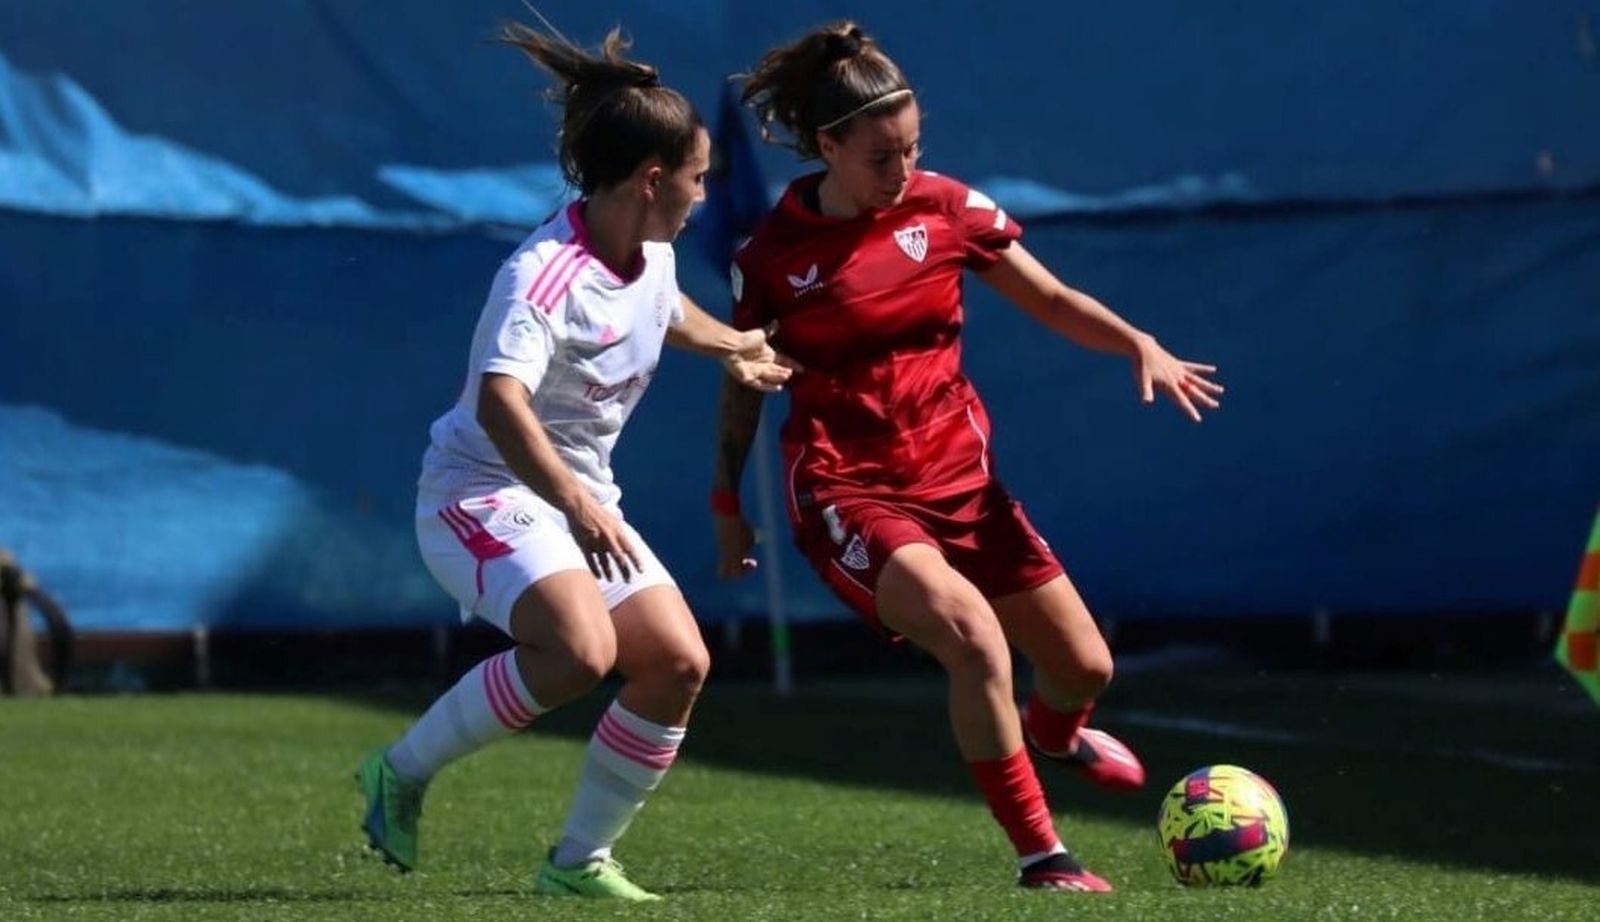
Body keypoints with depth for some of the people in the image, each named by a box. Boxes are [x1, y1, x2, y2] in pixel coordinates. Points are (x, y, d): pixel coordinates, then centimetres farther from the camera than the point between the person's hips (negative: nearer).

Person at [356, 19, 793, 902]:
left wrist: (736, 348, 41)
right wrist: (573, 501, -49)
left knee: (678, 663, -5)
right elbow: (499, 400, -40)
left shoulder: (652, 256, 4)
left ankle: (580, 859, 7)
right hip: (485, 492, -9)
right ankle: (402, 771, -12)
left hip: (579, 501, 9)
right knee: (580, 647, -32)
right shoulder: (545, 276, -25)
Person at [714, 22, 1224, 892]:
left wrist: (1138, 345, -13)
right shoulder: (772, 253, -7)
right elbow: (743, 384, 7)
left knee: (1085, 666, 7)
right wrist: (727, 502, 9)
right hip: (846, 489, -4)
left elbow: (1052, 300, 3)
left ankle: (1052, 731, 48)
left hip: (956, 475, 4)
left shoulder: (945, 208, -2)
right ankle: (1038, 855, -16)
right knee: (975, 638, -29)